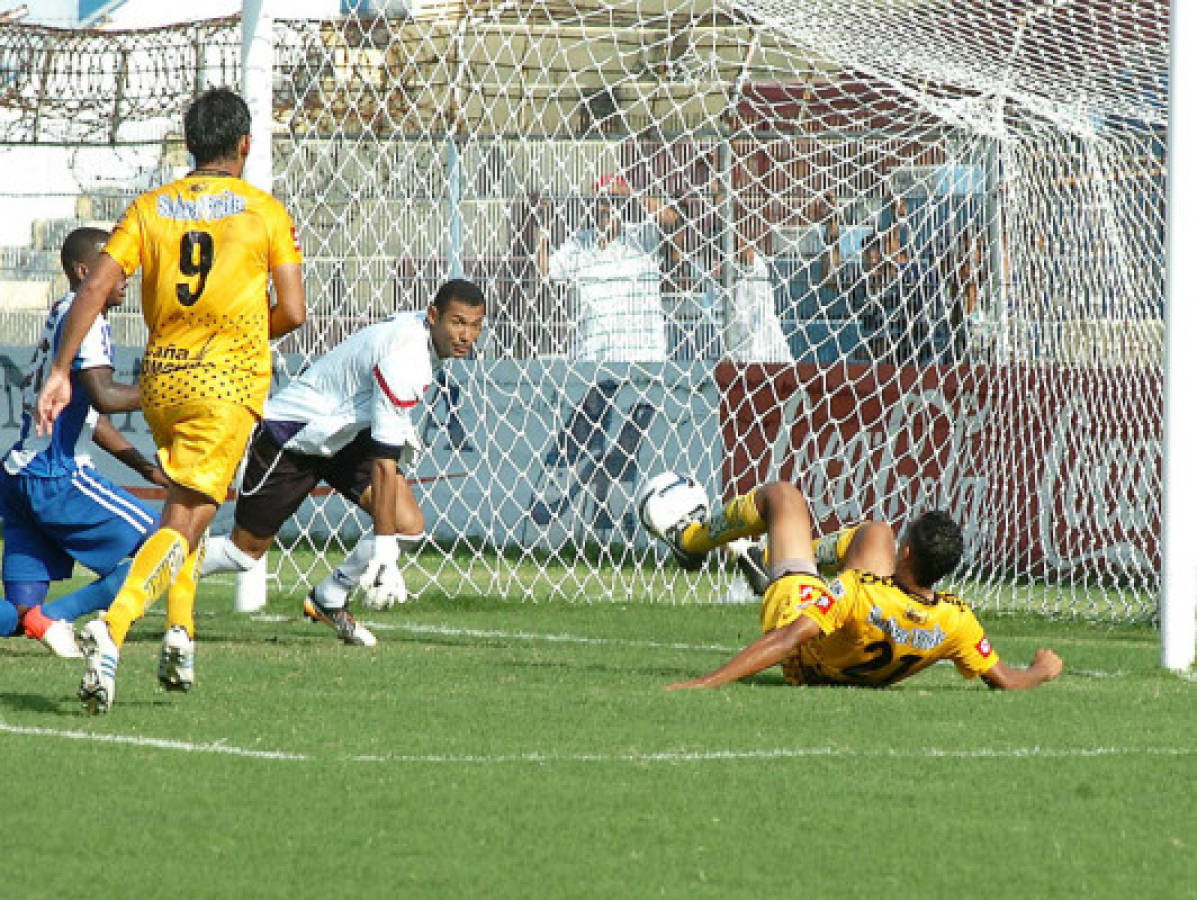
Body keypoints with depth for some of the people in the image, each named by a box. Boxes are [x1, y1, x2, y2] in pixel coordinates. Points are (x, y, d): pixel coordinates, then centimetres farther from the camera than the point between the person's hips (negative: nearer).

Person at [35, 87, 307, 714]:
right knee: (184, 522, -9)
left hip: (161, 378, 4)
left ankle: (179, 631, 14)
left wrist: (59, 372, -2)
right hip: (229, 382, -4)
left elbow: (93, 289, -3)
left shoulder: (150, 208, 6)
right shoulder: (266, 211, 0)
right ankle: (111, 630, -30)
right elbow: (292, 312, -3)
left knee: (184, 504, 26)